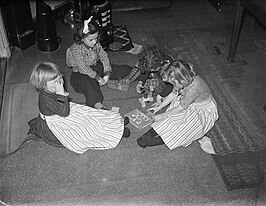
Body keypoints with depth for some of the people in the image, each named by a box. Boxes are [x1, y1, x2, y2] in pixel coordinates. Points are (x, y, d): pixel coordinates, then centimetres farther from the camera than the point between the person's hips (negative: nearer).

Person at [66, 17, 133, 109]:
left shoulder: (96, 44, -4)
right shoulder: (76, 49, -23)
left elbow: (104, 57, -4)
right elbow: (83, 68, -27)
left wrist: (107, 73, -18)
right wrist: (97, 77, -26)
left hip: (97, 67, 8)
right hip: (82, 73, -8)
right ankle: (96, 103, -57)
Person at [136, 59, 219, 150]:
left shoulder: (194, 87, -37)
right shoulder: (184, 81, -14)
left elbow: (181, 108, -28)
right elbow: (173, 94, 3)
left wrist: (162, 116, -19)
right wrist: (159, 107, 2)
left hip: (204, 111, -8)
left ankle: (161, 140, -31)